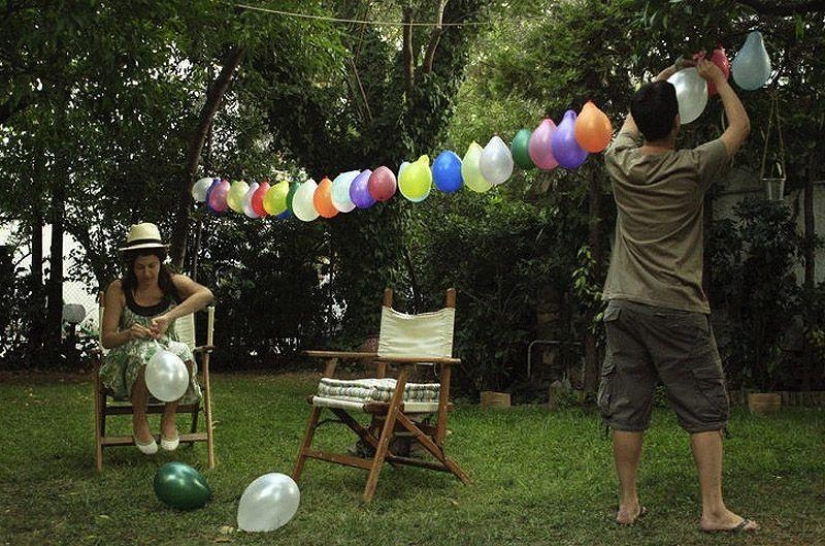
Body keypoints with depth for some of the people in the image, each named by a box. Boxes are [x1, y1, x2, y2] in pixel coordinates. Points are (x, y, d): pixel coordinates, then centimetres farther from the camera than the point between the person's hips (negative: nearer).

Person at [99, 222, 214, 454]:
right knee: (146, 352, -36)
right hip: (129, 360, -1)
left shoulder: (173, 283, -2)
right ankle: (139, 420, -12)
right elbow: (106, 339, -8)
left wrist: (168, 317, -40)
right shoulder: (118, 290, -5)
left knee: (182, 355, -33)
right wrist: (129, 334, -33)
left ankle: (168, 418, -9)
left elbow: (206, 295, -25)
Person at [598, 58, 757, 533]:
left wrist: (663, 79, 33)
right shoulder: (691, 169, -9)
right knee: (705, 409, 5)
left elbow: (631, 120, 25)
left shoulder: (621, 162, 1)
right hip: (677, 310, -4)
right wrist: (717, 79, 21)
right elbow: (741, 126, 8)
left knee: (627, 410, 8)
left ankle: (628, 504, 15)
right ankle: (714, 510, 5)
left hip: (624, 306, 4)